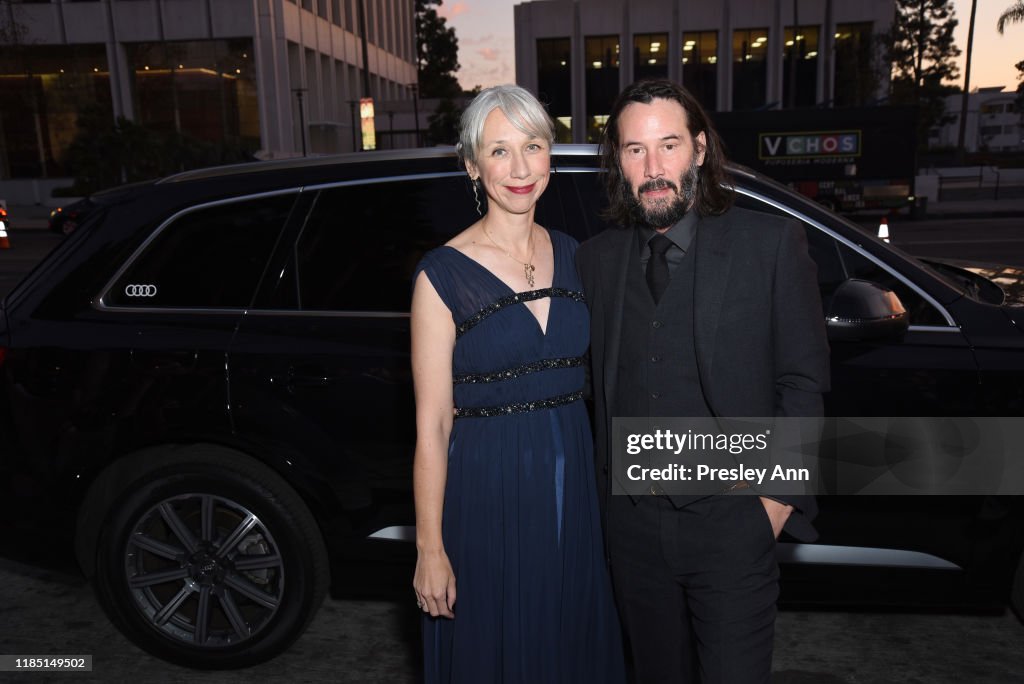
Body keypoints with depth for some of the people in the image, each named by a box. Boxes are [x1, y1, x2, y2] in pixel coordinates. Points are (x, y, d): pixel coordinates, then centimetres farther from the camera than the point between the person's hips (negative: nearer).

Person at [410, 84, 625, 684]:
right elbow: (432, 426, -11)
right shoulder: (443, 274, -12)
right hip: (486, 491, -4)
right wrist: (430, 550, -10)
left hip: (574, 481, 5)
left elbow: (591, 377, 10)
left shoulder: (573, 255, 3)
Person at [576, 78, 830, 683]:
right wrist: (608, 483, 4)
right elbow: (597, 382, 8)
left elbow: (803, 381, -5)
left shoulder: (772, 242, -6)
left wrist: (780, 493, -8)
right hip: (633, 518, 4)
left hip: (733, 516, -3)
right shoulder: (596, 258, 3)